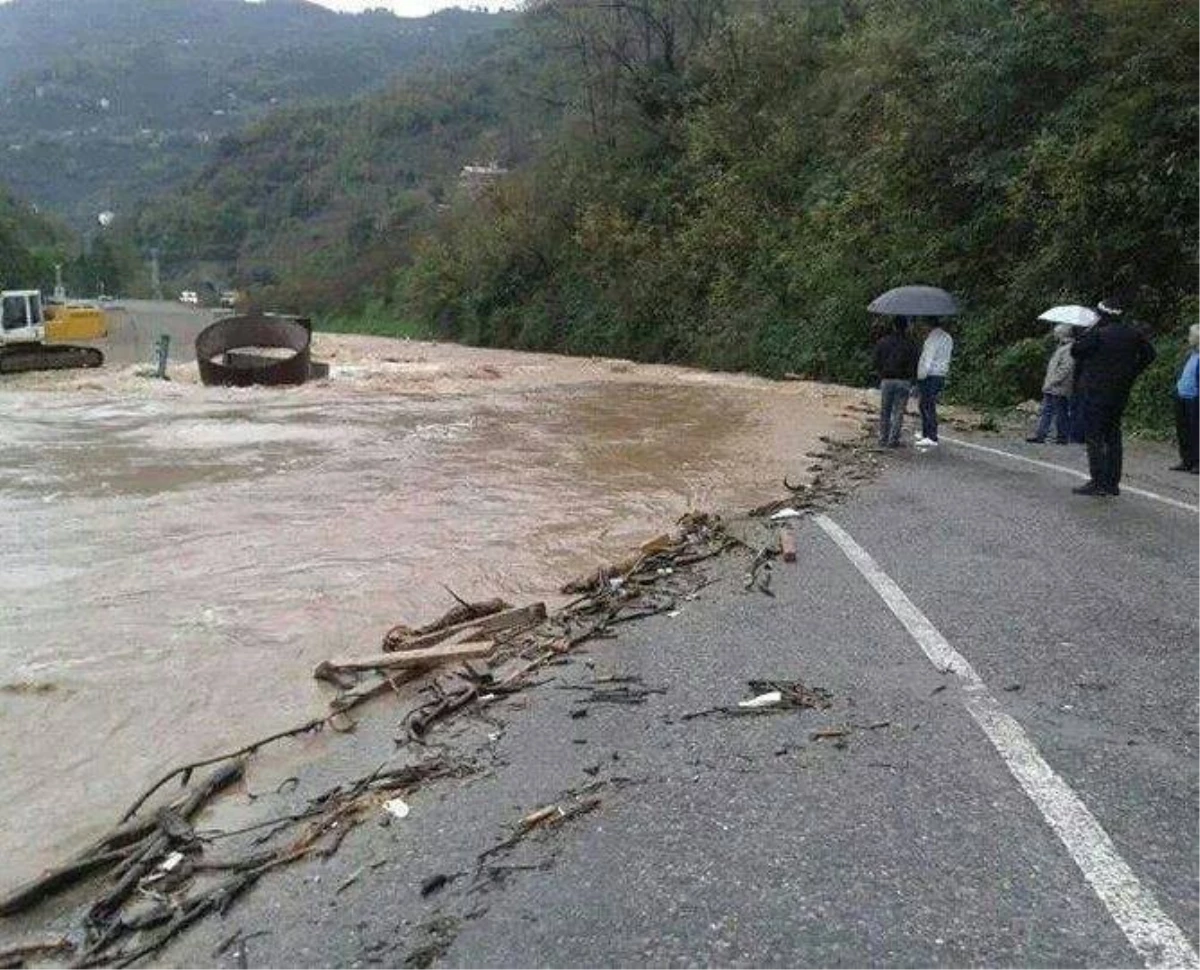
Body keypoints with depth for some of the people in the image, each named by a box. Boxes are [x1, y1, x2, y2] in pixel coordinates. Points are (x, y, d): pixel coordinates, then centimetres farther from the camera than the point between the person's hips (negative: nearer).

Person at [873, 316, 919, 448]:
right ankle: (893, 440, 4)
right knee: (898, 412, 3)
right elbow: (914, 365, -3)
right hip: (903, 381, -1)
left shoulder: (883, 343, 0)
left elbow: (877, 363, 3)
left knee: (885, 412, 10)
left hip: (887, 381, 2)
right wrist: (911, 379, 12)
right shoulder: (910, 345, -5)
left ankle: (883, 439, 12)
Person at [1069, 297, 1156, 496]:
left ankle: (1098, 482, -6)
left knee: (1095, 437, -3)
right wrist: (1131, 374, 18)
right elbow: (1149, 354, 17)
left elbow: (1075, 351, -9)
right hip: (1121, 393, 7)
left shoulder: (1099, 334, -16)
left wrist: (1093, 330, -2)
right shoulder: (1133, 334, 6)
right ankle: (1113, 483, 16)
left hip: (1097, 392, -7)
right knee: (1113, 436, 13)